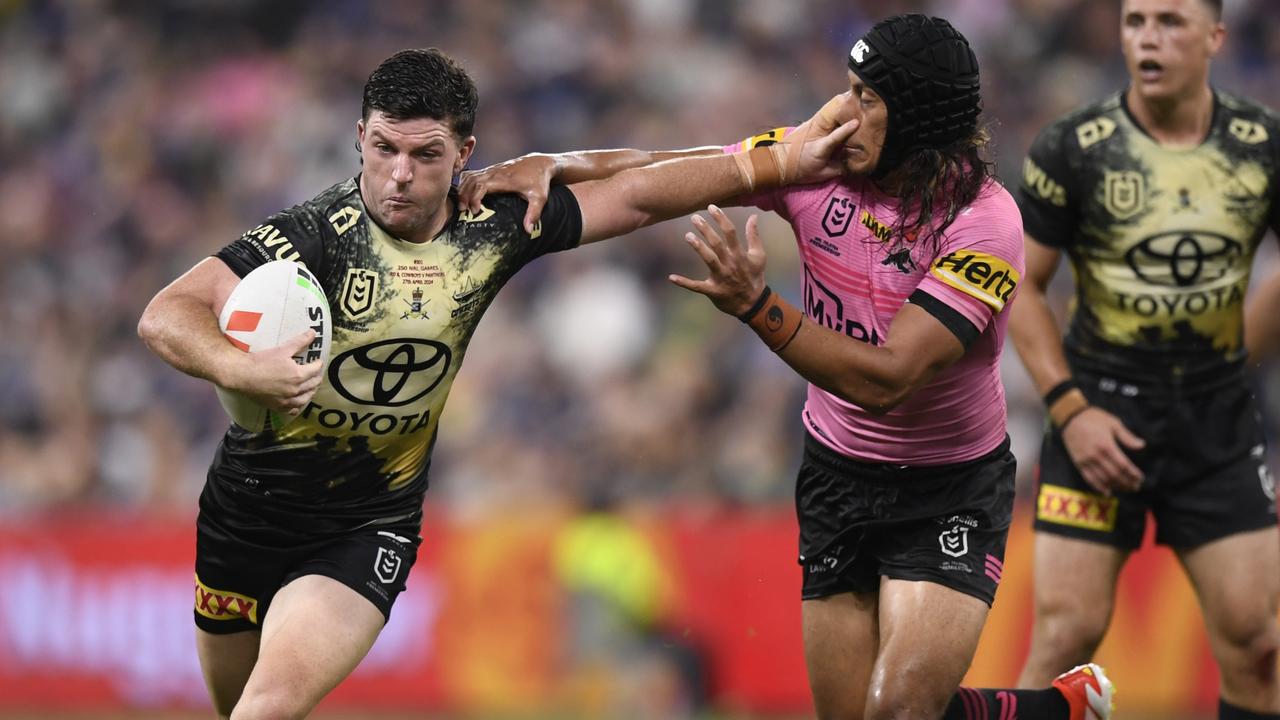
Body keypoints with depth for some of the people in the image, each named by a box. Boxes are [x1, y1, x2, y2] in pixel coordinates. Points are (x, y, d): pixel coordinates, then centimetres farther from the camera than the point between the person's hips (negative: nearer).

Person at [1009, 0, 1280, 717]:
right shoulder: (1071, 148, -8)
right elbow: (1021, 287, -1)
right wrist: (1069, 409, -11)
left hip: (1220, 412, 2)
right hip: (1101, 410, -2)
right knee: (1068, 629, -8)